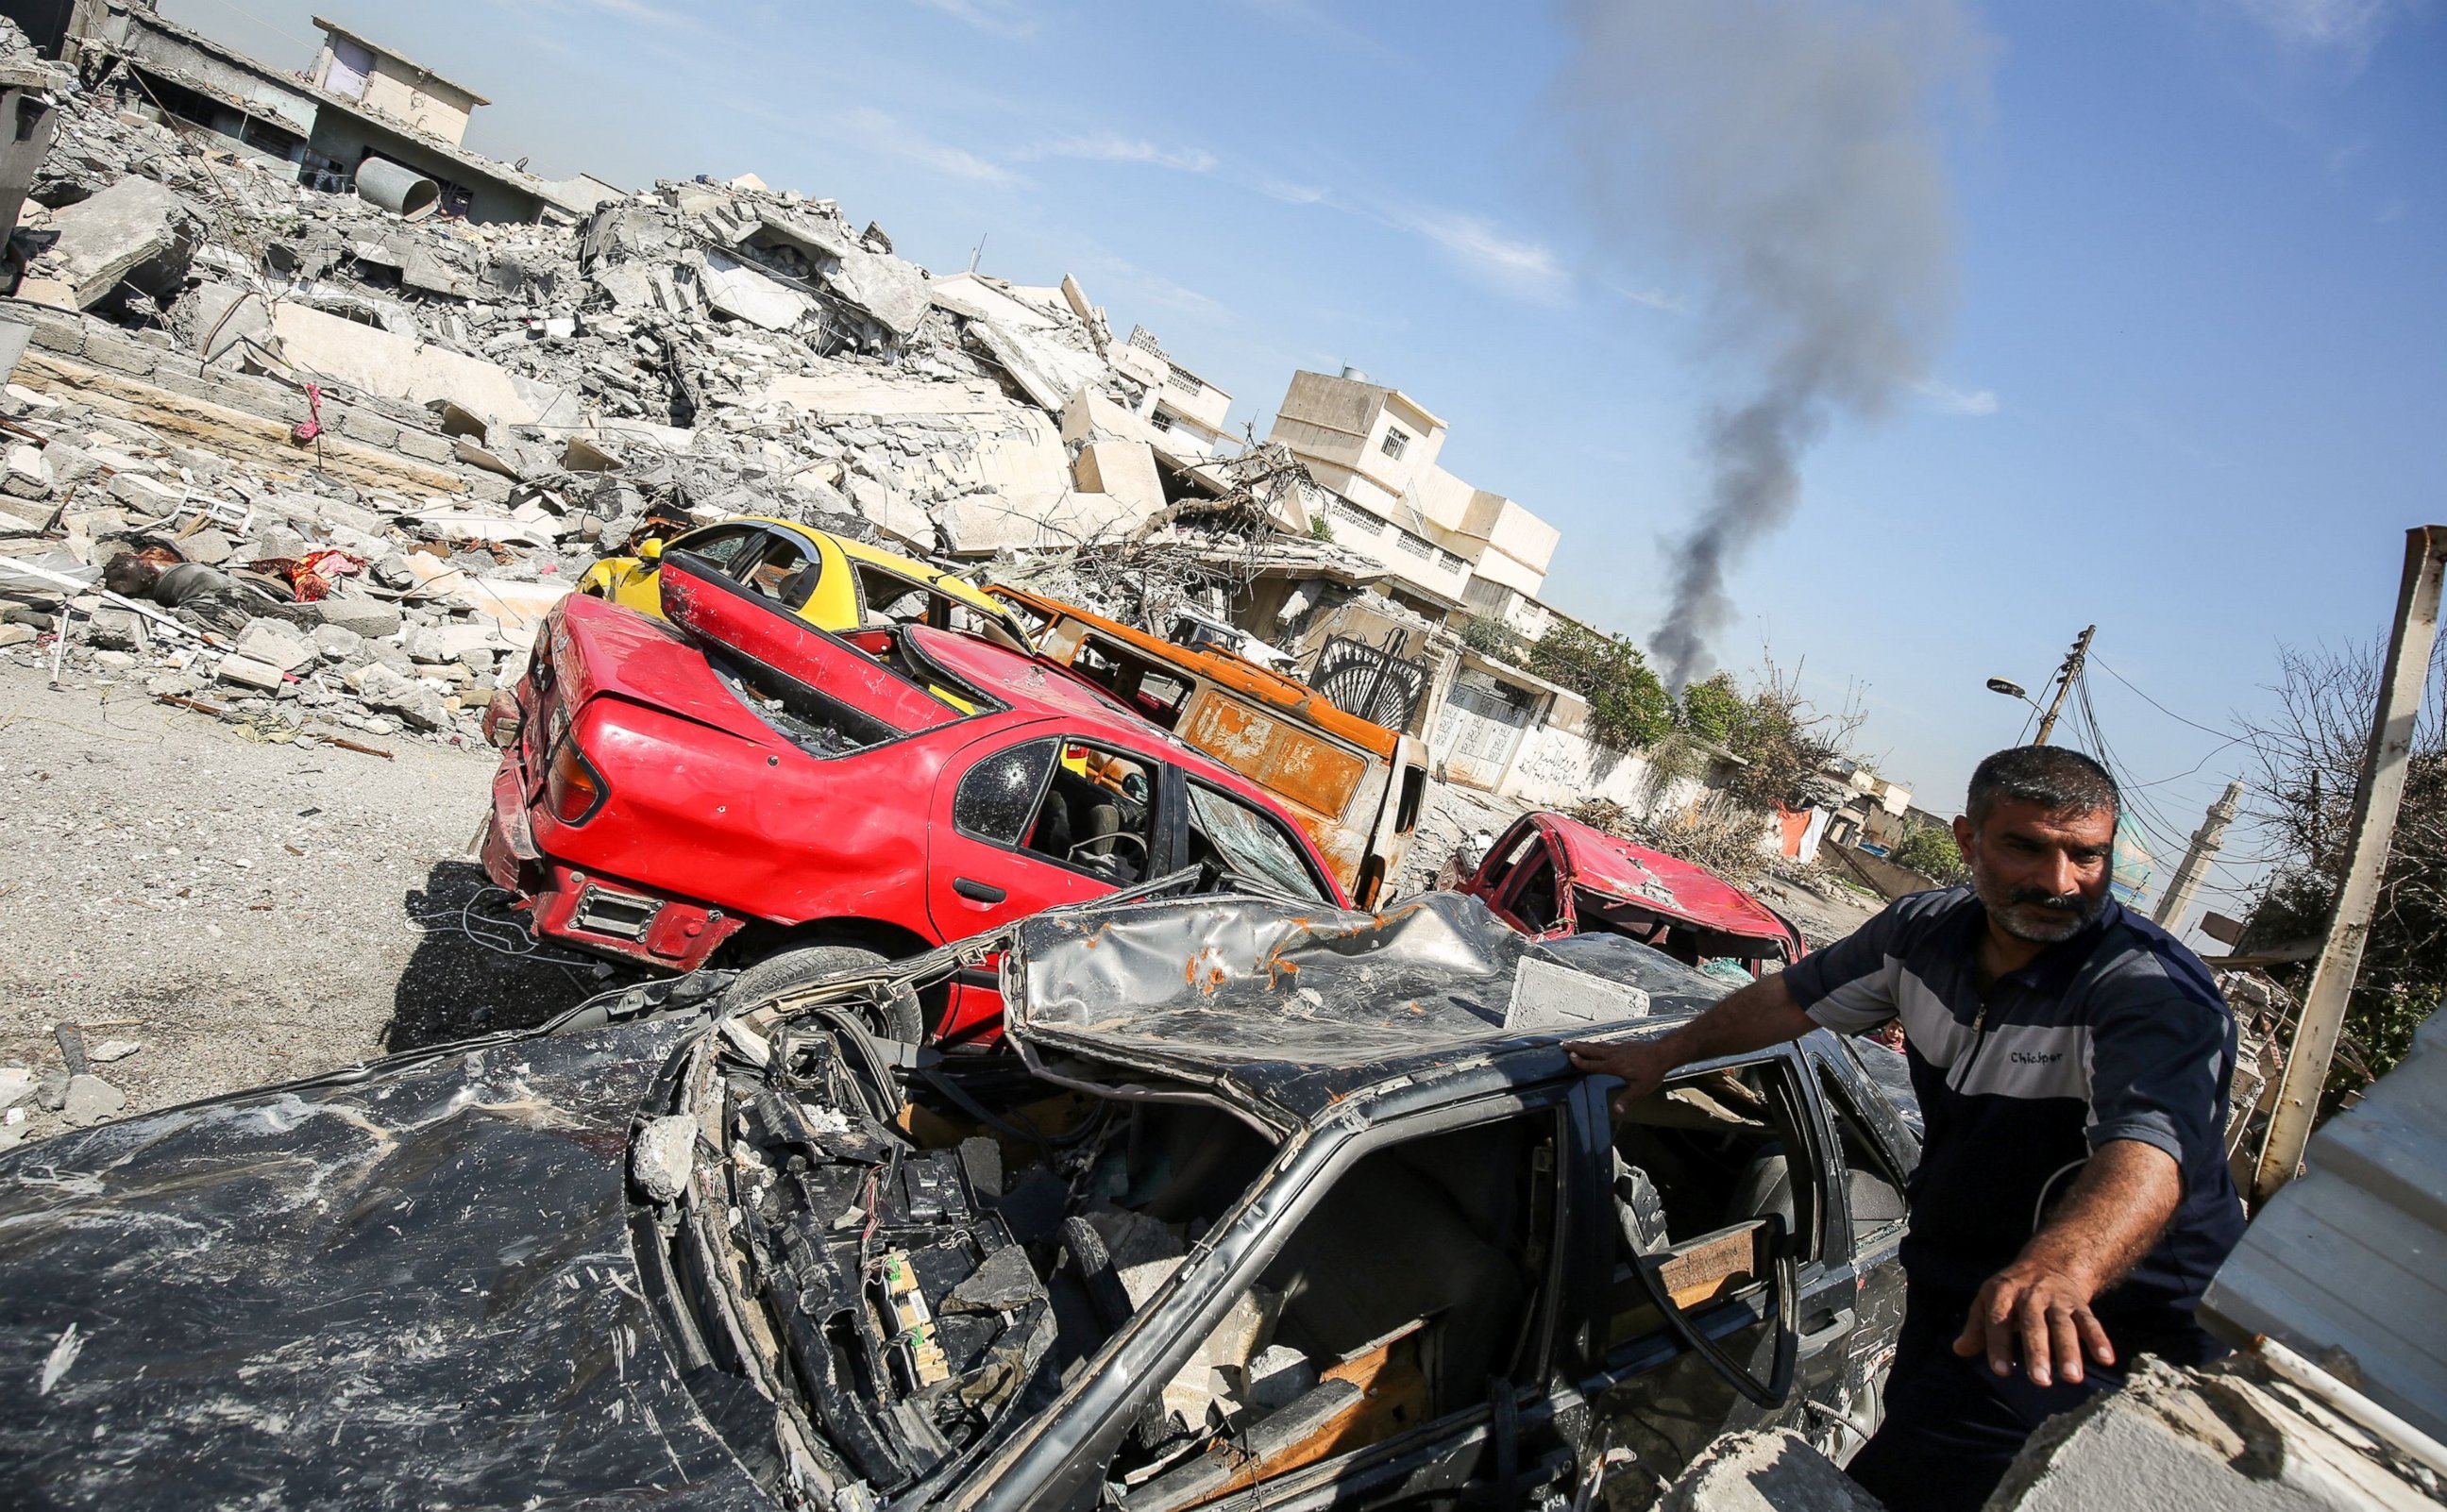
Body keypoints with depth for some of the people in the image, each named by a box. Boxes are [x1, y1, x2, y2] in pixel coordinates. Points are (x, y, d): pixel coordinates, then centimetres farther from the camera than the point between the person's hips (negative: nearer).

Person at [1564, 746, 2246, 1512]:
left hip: (2097, 1334, -6)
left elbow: (2146, 1152, -41)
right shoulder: (1925, 930, -3)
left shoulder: (2158, 993, -22)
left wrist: (2059, 1265, -60)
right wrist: (1664, 1053, 18)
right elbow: (1795, 997, 13)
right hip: (1947, 1294, 6)